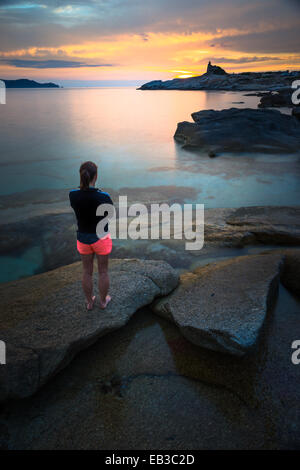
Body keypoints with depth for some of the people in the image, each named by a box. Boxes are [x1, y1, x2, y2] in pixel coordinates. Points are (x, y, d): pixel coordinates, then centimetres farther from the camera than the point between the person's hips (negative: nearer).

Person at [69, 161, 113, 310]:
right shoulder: (103, 197, -25)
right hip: (101, 238, -3)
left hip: (83, 238, 3)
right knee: (103, 271, 19)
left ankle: (89, 302, 38)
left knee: (87, 271, 21)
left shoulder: (73, 195, -15)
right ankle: (103, 301, 37)